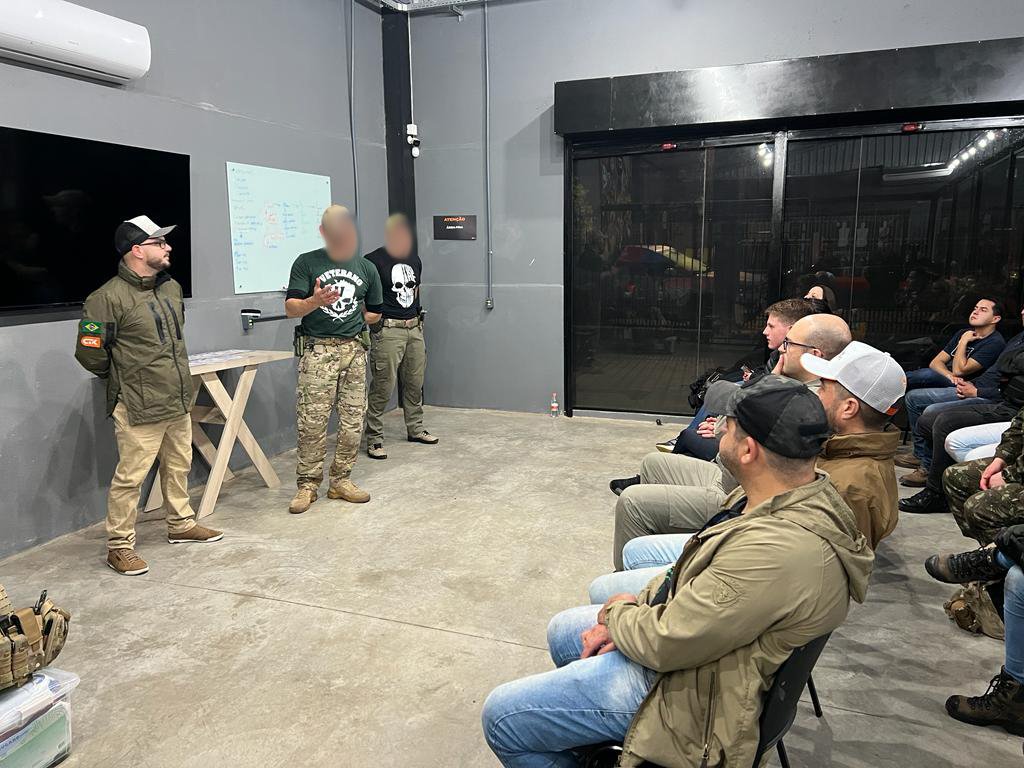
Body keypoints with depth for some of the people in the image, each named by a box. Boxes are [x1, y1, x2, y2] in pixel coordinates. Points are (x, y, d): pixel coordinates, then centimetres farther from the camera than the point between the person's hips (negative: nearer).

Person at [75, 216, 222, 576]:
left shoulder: (171, 287, 8)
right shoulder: (108, 297, -16)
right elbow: (89, 353, -11)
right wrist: (121, 376, 4)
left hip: (179, 401, 8)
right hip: (139, 409, -8)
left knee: (178, 467, 19)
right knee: (130, 477, 0)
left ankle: (181, 525, 36)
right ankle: (119, 546, 13)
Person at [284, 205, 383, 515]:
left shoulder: (366, 268, 13)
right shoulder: (306, 263, 2)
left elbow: (374, 312, 21)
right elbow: (291, 307, -7)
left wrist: (350, 321, 10)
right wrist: (314, 302, -25)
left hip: (354, 349, 4)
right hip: (318, 350, -3)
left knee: (353, 421, 4)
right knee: (312, 422, -6)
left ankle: (341, 480, 17)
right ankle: (308, 484, 6)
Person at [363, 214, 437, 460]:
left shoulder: (414, 259, 13)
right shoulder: (374, 261, -9)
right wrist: (372, 318, -11)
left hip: (414, 328, 7)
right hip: (387, 331, -7)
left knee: (415, 384, 14)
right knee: (382, 388, -6)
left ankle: (415, 429, 29)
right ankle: (374, 439, 3)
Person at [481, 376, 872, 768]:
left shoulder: (777, 551, -37)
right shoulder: (795, 492, -5)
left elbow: (665, 644, -29)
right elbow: (693, 572, 7)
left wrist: (617, 613, -8)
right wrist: (636, 610, -2)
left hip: (694, 687, -10)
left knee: (501, 717, -6)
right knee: (562, 631, 27)